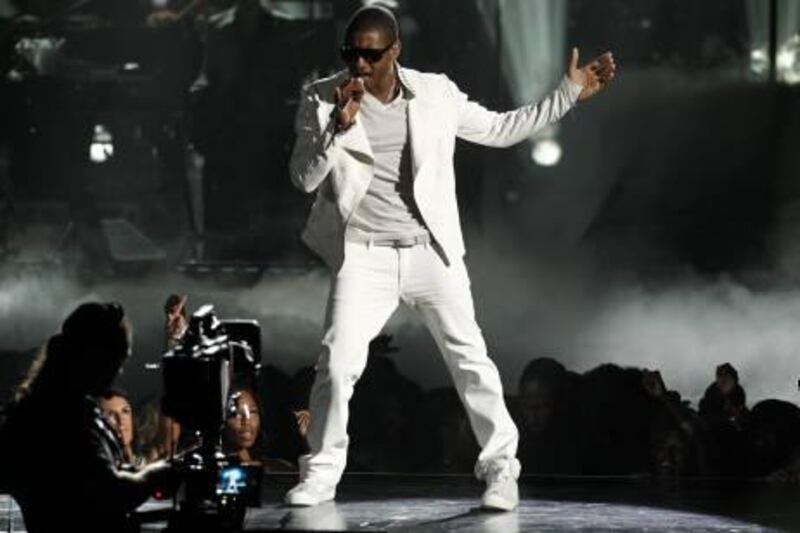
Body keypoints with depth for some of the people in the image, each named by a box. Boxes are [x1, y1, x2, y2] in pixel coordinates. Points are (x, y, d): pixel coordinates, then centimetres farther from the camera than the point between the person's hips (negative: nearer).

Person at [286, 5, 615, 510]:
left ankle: (501, 468, 7)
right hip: (364, 257, -1)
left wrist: (569, 93, 9)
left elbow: (499, 129, 13)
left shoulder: (435, 94, 2)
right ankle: (321, 473, 5)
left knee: (471, 358, -3)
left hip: (432, 252, 1)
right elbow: (305, 177, -7)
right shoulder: (322, 100, -2)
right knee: (338, 362, -10)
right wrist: (338, 126, -23)